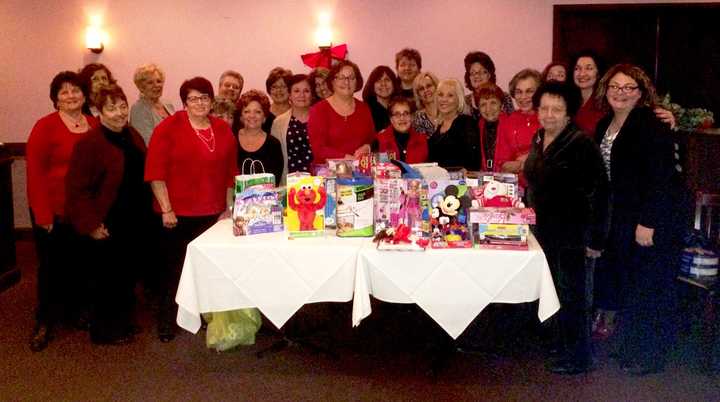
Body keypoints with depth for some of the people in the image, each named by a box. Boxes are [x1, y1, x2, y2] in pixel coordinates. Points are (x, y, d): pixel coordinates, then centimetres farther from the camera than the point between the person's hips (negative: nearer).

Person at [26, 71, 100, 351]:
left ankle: (77, 310, 35)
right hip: (54, 212, -4)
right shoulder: (45, 127, -9)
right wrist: (43, 215, -14)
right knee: (52, 266, 7)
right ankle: (45, 321, 23)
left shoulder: (95, 126, 4)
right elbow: (35, 172, -11)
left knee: (81, 262, 15)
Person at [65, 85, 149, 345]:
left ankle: (123, 322, 35)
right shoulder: (89, 143, -15)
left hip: (132, 223, 7)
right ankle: (103, 331, 22)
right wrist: (90, 225, -19)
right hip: (105, 226, -7)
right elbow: (78, 189, -17)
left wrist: (143, 214, 13)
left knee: (127, 275, 18)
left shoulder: (133, 137, 8)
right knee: (106, 278, 5)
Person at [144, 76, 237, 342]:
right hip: (177, 215, -3)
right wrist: (166, 209, -13)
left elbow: (230, 173, 12)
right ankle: (166, 322, 22)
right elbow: (155, 172, -9)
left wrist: (229, 208, 9)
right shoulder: (168, 128, -5)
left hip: (212, 213, 3)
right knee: (174, 268, 7)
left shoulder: (223, 130, 8)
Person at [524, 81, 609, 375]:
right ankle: (563, 346, 32)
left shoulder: (581, 145, -16)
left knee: (573, 297, 2)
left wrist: (596, 239, -19)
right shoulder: (538, 141, 8)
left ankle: (579, 359, 17)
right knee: (553, 294, 16)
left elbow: (599, 193, -19)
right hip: (543, 233, 7)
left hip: (572, 237, -7)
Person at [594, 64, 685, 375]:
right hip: (622, 218, 8)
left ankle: (649, 356, 14)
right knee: (625, 281, 14)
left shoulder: (650, 125, -15)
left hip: (655, 218, -8)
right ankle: (630, 345, 29)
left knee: (650, 286, 0)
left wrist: (647, 222, -22)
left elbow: (661, 177, -20)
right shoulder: (605, 125, 10)